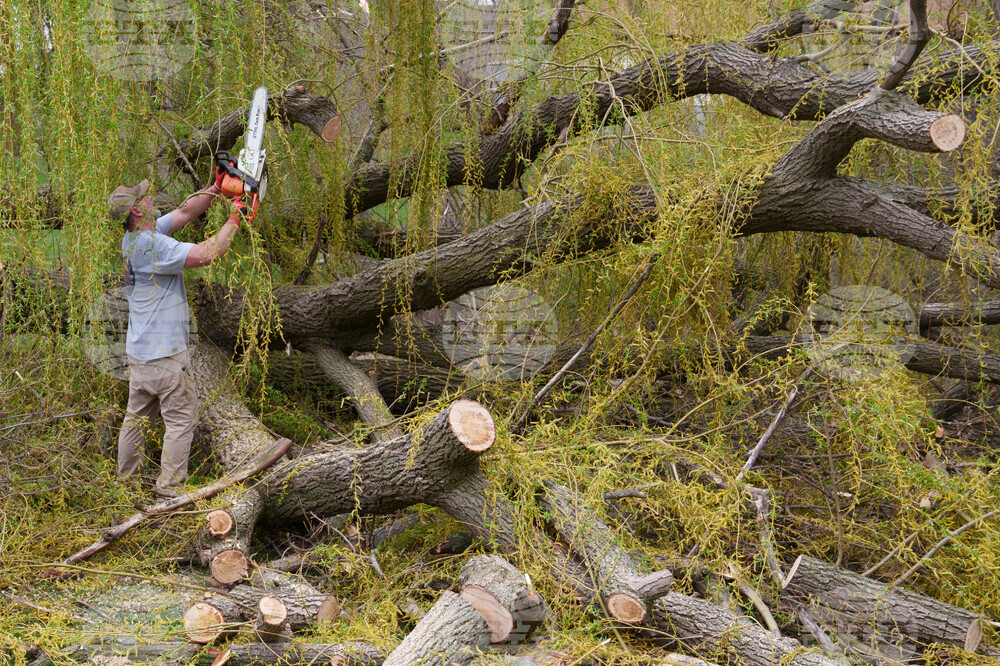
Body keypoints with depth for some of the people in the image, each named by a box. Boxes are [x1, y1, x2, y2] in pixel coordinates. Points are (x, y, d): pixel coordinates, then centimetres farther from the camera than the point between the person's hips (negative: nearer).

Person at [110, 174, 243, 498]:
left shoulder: (133, 239, 7)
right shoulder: (152, 245, -22)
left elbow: (184, 213, 13)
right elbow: (205, 254, -28)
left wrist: (216, 188, 6)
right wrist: (234, 220, -16)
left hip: (138, 354, 9)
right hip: (164, 356, -9)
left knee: (137, 417, 18)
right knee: (181, 419, 1)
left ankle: (125, 480, 26)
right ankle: (169, 486, 2)